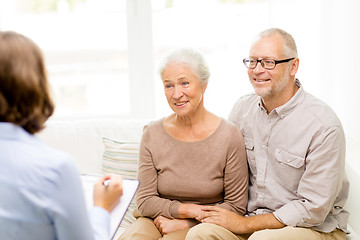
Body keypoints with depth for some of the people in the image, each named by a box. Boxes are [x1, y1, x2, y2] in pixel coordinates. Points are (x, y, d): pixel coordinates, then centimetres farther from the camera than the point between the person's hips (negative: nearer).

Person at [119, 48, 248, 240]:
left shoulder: (229, 136, -9)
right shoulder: (152, 134, 0)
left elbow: (236, 206, -5)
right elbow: (145, 201, 1)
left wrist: (183, 222, -10)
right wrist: (191, 210, -12)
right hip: (158, 221, 2)